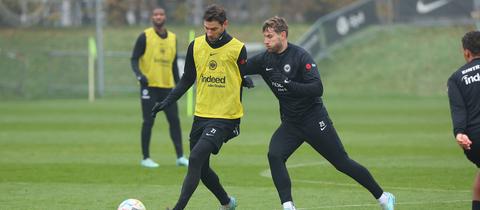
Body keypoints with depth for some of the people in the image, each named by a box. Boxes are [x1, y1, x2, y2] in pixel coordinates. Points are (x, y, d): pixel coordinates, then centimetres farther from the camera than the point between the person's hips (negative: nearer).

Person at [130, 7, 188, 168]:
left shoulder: (172, 38, 12)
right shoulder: (145, 37, -3)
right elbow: (134, 59, -5)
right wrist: (139, 75, -23)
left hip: (167, 86, 4)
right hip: (149, 86, -4)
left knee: (174, 120, 1)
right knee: (148, 122, -2)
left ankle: (180, 157, 5)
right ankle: (146, 158, 6)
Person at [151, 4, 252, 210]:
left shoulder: (237, 49, -8)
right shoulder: (195, 46, 3)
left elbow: (243, 79, 5)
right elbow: (187, 79, 13)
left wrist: (248, 82, -14)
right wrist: (167, 101, 6)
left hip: (225, 117, -6)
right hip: (201, 115, 6)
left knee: (195, 159, -20)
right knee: (201, 168, 11)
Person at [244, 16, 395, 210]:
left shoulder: (300, 56, -17)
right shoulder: (265, 60, 0)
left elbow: (317, 88, -25)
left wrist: (288, 84, -33)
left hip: (315, 120, -5)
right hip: (290, 124, 5)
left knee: (343, 163, 1)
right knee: (274, 155, -20)